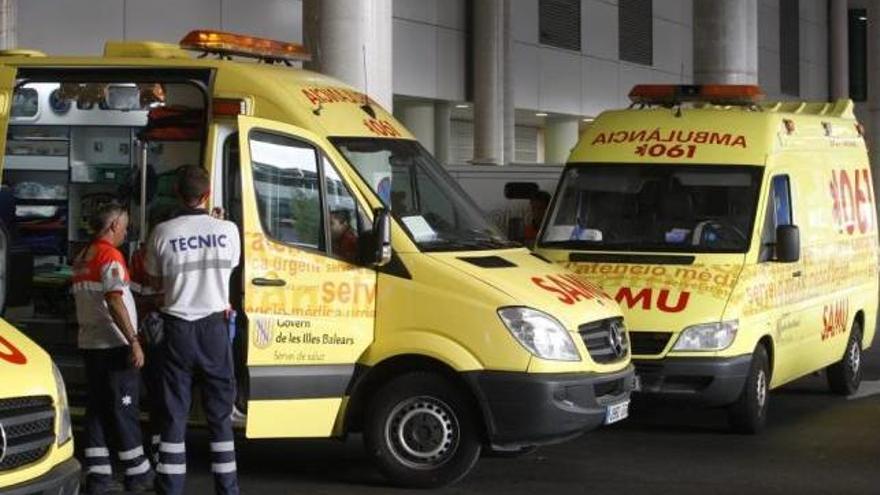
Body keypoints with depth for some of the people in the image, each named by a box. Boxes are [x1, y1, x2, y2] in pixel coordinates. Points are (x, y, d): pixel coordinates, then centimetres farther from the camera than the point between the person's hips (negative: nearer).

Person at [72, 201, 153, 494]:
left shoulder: (82, 258, 14)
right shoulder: (110, 255, -13)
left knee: (97, 409, 9)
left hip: (90, 343, 9)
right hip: (113, 345, -8)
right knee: (124, 409, -3)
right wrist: (133, 340, -24)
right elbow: (114, 301, -23)